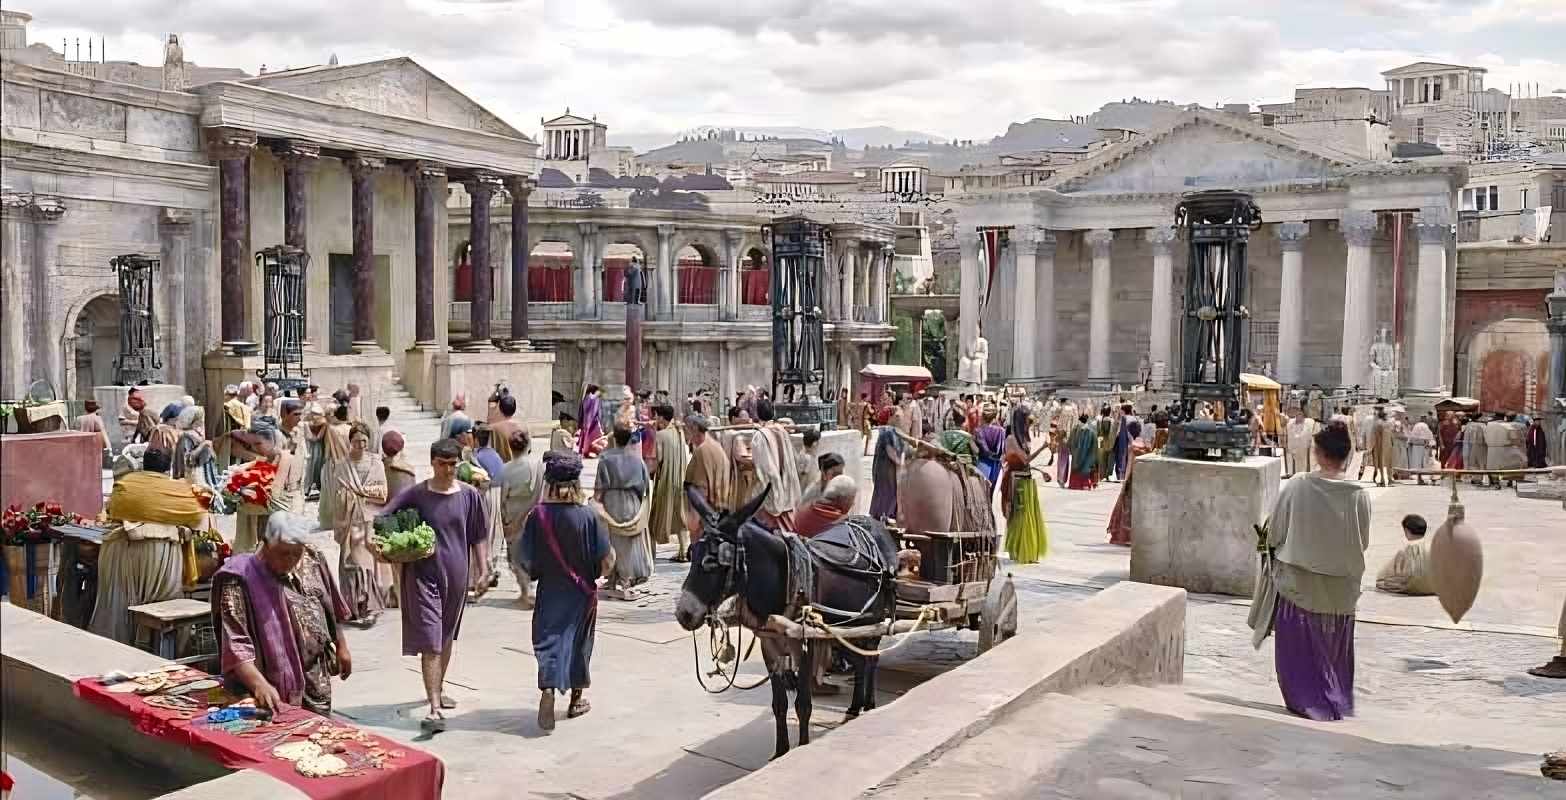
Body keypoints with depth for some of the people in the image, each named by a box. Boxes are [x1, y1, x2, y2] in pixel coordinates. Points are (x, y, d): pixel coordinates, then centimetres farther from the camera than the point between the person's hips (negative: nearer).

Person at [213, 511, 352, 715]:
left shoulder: (313, 560, -2)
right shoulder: (240, 579, -19)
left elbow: (331, 611, 13)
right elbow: (236, 645, -23)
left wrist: (341, 646, 18)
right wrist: (259, 684, -34)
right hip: (275, 684, -5)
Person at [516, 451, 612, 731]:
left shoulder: (538, 515, -12)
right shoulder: (588, 516, -14)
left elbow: (525, 559, -8)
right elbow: (606, 560, -10)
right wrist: (597, 574, 11)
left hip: (549, 591, 0)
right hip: (582, 592, 0)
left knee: (549, 640, 4)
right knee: (578, 641, 15)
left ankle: (548, 689, -21)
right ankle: (576, 700, 28)